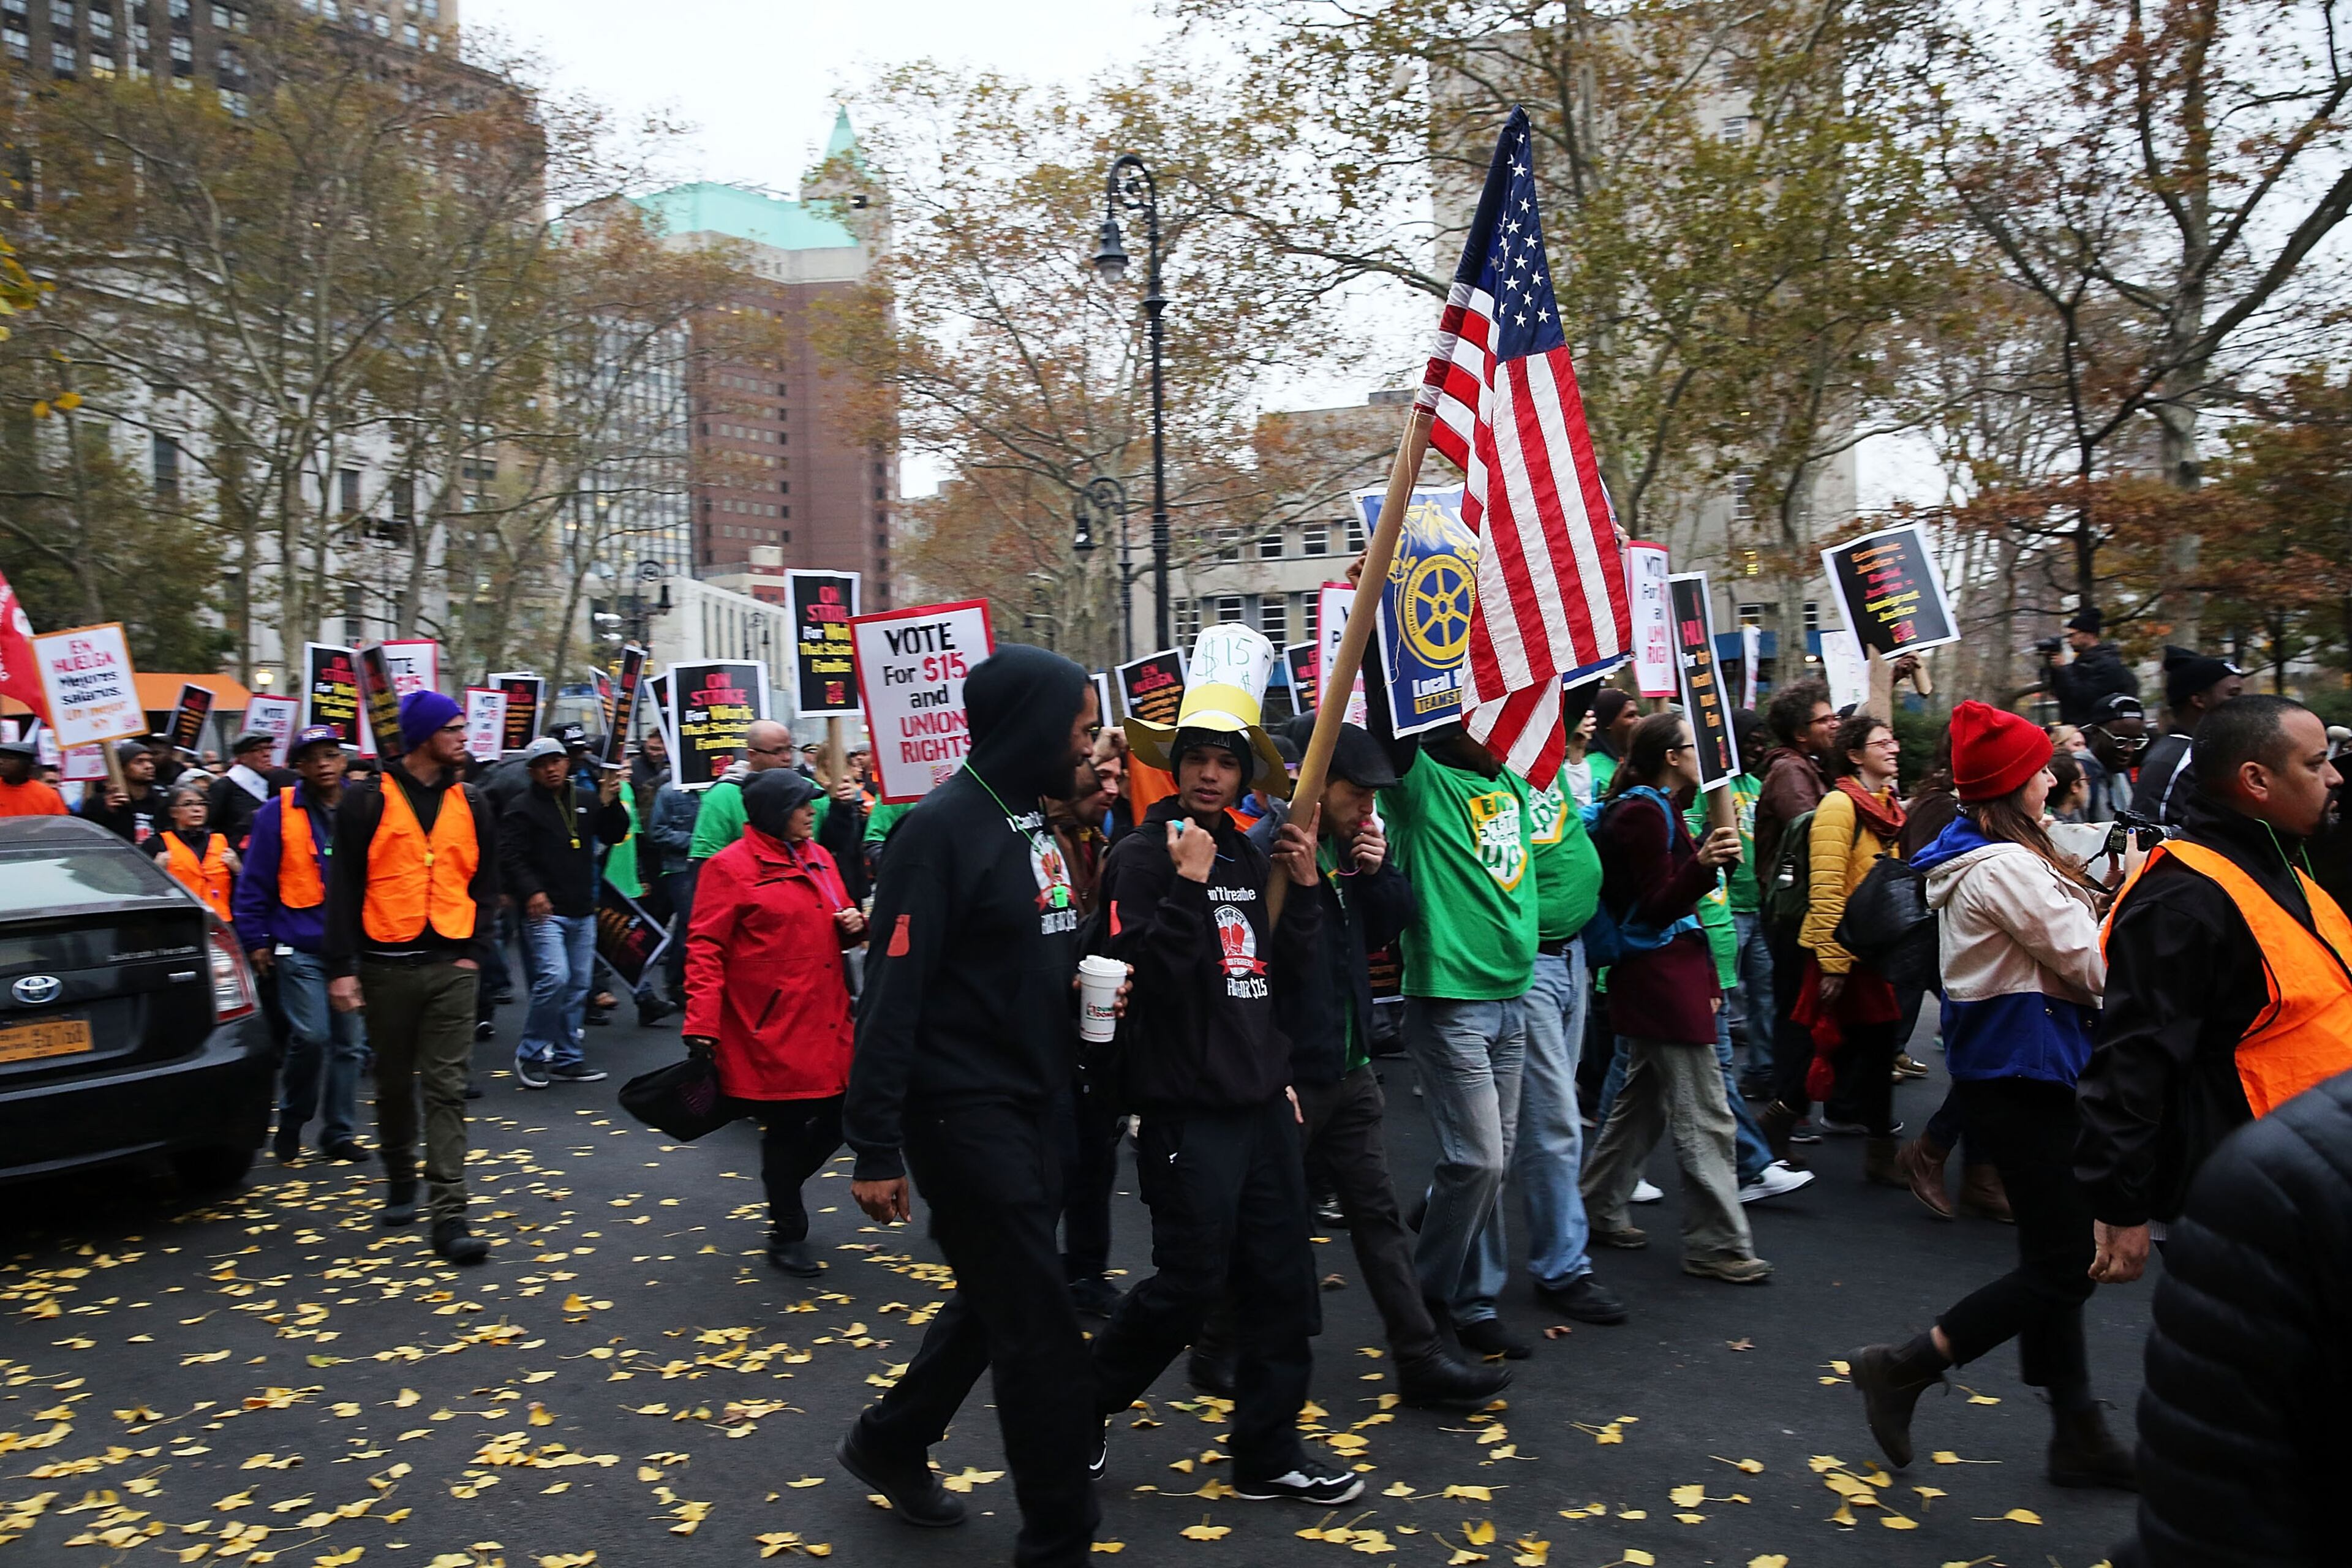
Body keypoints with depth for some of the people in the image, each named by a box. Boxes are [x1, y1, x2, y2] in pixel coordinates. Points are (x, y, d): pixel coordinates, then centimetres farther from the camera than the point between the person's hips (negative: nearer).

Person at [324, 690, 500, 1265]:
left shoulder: (470, 804, 9)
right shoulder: (367, 801, -1)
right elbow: (343, 888, -1)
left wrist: (473, 951, 2)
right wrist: (342, 967, -6)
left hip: (451, 966, 1)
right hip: (387, 965, -1)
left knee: (447, 1088, -3)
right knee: (395, 1083, 13)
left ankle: (449, 1214, -5)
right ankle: (400, 1180, 34)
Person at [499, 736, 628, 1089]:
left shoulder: (587, 799, 11)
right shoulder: (523, 807, -4)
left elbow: (615, 835, 10)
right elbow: (510, 856, -10)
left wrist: (611, 803, -6)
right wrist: (530, 891, -24)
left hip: (582, 911, 6)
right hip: (543, 911, -6)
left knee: (579, 985, 9)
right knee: (554, 977, -18)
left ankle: (566, 1058, 19)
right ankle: (530, 1054, 0)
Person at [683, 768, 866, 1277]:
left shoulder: (818, 858, 12)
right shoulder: (730, 867, -9)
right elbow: (706, 950, -11)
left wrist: (854, 925, 0)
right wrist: (702, 1028, -17)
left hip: (826, 1025, 7)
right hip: (773, 1029, -7)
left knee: (837, 1118, 10)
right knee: (785, 1129, 3)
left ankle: (783, 1188, 38)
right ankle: (786, 1236, 22)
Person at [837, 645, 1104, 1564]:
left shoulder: (1034, 821, 9)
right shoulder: (942, 829, -18)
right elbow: (892, 994, -20)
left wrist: (1079, 980, -2)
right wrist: (876, 1149, -20)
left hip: (1027, 1106, 9)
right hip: (963, 1113, -9)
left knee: (998, 1299, 21)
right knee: (1042, 1334, -2)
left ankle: (889, 1444, 42)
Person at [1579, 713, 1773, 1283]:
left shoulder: (1657, 809, 17)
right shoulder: (1643, 813, -15)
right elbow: (1657, 908, -21)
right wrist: (1702, 865, -35)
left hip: (1665, 973, 11)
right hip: (1659, 974, -11)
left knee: (1644, 1100, 16)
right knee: (1705, 1118, -6)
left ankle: (1598, 1210, 25)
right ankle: (1717, 1246, 0)